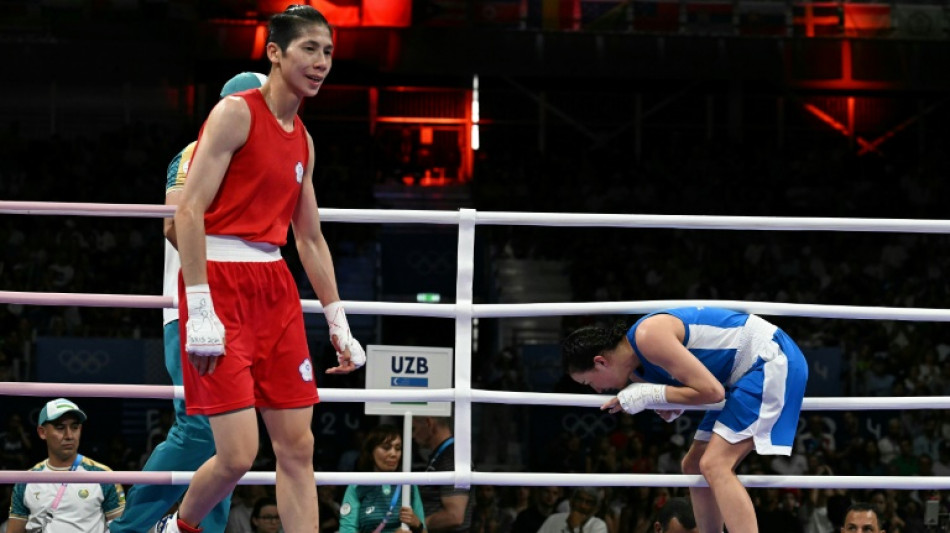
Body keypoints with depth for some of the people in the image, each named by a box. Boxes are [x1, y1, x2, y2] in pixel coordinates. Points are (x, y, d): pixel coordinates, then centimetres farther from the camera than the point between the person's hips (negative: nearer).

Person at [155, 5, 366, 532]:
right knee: (238, 455, -11)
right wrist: (199, 308, -22)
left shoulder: (302, 140, 16)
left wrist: (338, 322, 19)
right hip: (220, 280, -8)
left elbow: (311, 239, 24)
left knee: (297, 447, 2)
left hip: (275, 287, 8)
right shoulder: (236, 113, -8)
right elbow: (189, 210, -15)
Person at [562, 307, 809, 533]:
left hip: (773, 359, -10)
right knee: (695, 465, 15)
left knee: (715, 465, -20)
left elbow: (711, 391, -24)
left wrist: (648, 395, -17)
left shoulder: (649, 336, -23)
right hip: (747, 371, 10)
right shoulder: (636, 368, 7)